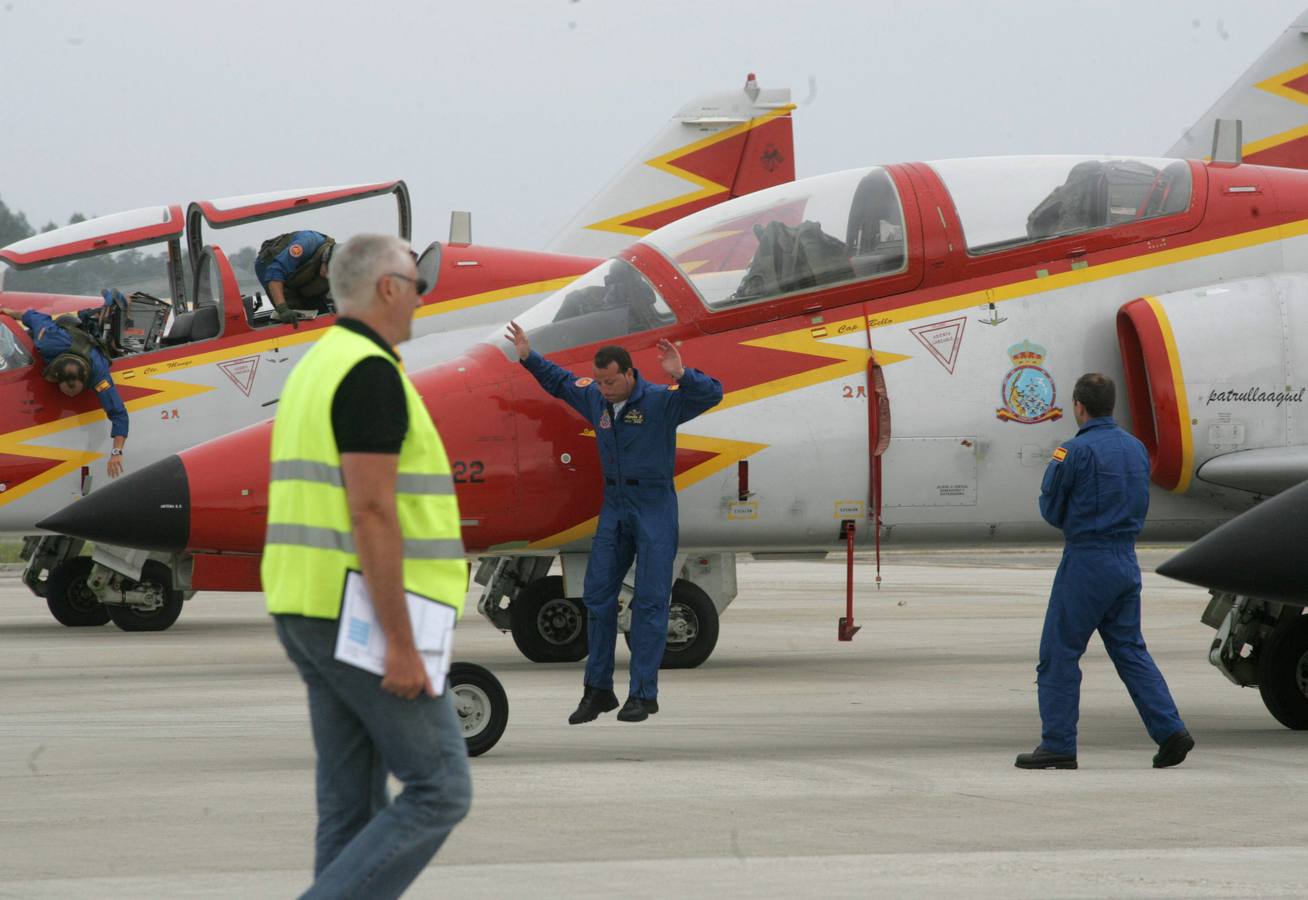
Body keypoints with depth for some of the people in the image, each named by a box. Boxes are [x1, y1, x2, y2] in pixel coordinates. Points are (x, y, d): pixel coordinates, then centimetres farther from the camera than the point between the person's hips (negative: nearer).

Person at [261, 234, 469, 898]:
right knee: (439, 791, -5)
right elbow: (373, 512, -22)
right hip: (367, 618, -10)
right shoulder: (371, 373, -16)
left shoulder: (314, 372, 16)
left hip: (315, 615, 10)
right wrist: (401, 644, -22)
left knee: (352, 805, 9)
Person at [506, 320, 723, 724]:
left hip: (654, 508, -6)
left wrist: (681, 376, -41)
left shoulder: (661, 401, -12)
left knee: (650, 600, -4)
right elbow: (561, 381, 24)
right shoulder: (594, 398, 5)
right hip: (614, 508, 6)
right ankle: (597, 690, 11)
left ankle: (643, 694, -2)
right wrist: (528, 357, 18)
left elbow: (711, 394, -24)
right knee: (597, 595, 4)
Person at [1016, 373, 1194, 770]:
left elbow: (1051, 510, -5)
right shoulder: (1137, 449, 10)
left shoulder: (1077, 451, -12)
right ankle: (1170, 730, 1)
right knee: (1130, 649, 12)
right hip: (1126, 561, 7)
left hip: (1086, 562, -7)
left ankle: (1058, 744, 2)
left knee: (1059, 653, 1)